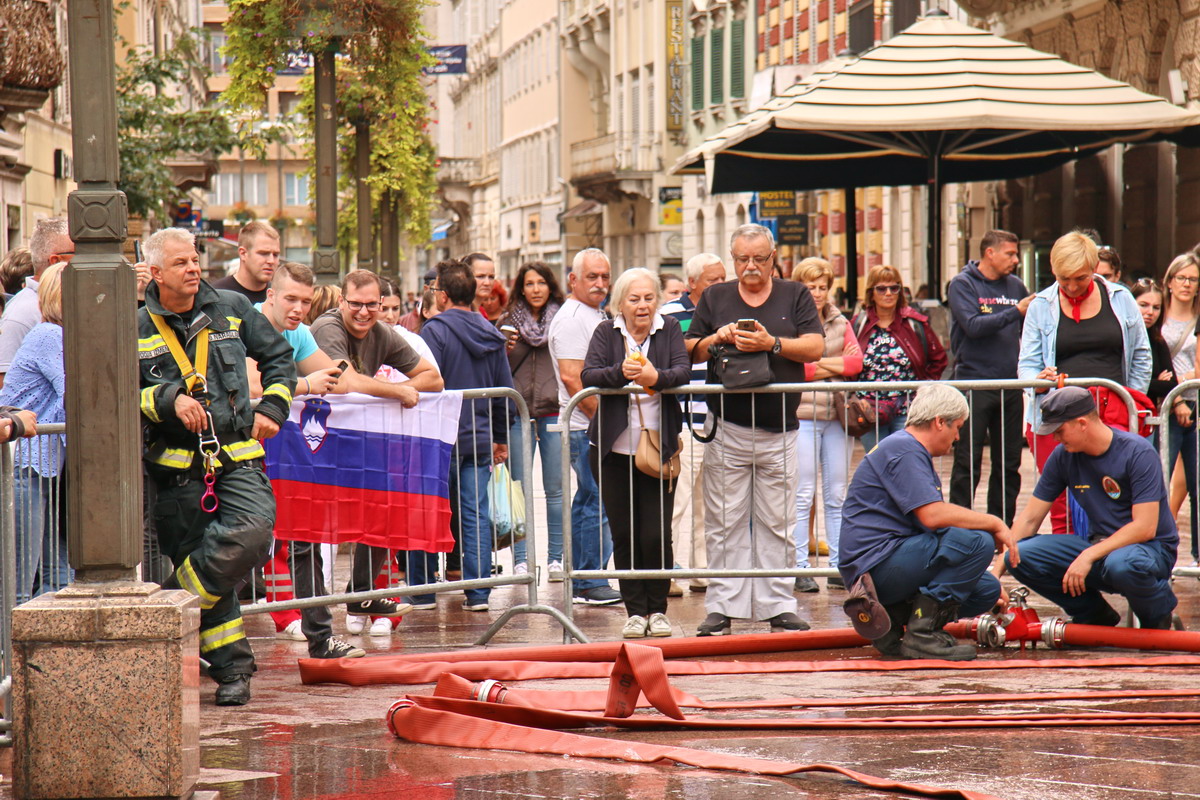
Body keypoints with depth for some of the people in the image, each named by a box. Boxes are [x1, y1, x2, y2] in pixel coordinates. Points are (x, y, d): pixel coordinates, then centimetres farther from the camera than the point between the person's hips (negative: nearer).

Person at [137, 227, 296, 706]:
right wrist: (169, 398, -16)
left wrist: (272, 407, 7)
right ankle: (232, 669, 11)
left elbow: (278, 356, 19)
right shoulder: (137, 330, 2)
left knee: (253, 532, -26)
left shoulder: (232, 310, 8)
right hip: (178, 466, -1)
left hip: (238, 456, 1)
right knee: (202, 570, 1)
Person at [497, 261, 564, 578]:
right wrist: (504, 351, -9)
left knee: (556, 489, 2)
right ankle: (520, 560, 5)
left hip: (554, 412, 0)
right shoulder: (507, 321, 8)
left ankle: (555, 558, 7)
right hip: (518, 412, 0)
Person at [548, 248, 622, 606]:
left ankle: (580, 583, 17)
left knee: (587, 502, 12)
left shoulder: (596, 317, 19)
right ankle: (590, 584, -7)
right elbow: (572, 378, -20)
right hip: (586, 428, -10)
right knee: (596, 503, -10)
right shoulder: (571, 319, -12)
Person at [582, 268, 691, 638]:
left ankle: (657, 609, 10)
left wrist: (657, 377, -29)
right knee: (623, 533, 2)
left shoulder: (669, 330, 6)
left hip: (658, 448, -1)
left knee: (656, 534, -5)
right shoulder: (606, 333, 5)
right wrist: (621, 372, -27)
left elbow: (684, 370, -9)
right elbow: (588, 375, -8)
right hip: (614, 450, 1)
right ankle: (635, 610, 11)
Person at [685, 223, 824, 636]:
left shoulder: (795, 296, 8)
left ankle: (777, 605, 7)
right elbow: (690, 351, 12)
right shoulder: (715, 298, 12)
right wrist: (714, 340, -8)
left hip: (779, 429, 0)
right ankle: (722, 606, 1)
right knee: (724, 524, -1)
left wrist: (772, 344, -18)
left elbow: (815, 347, -3)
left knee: (777, 523, 2)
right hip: (727, 428, 0)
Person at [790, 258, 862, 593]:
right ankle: (799, 568, -1)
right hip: (801, 415, -5)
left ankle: (839, 566, 11)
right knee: (802, 495, -4)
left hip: (837, 415, 5)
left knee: (837, 495, 7)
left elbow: (856, 361, 3)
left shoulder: (840, 323, 14)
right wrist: (834, 367, -5)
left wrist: (819, 364, -9)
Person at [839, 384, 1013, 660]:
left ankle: (893, 617, 6)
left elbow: (933, 518, 26)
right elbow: (932, 515, -23)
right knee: (977, 541, -22)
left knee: (987, 590, 8)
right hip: (876, 562, -11)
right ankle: (922, 634, -19)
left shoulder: (914, 451, 23)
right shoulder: (904, 450, -11)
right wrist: (995, 523, -12)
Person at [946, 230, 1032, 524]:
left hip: (1010, 386, 5)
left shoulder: (1015, 286, 12)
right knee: (968, 465, -3)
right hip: (974, 383, -5)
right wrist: (1015, 312, -17)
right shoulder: (962, 284, -3)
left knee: (1009, 465, 8)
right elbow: (973, 326, -17)